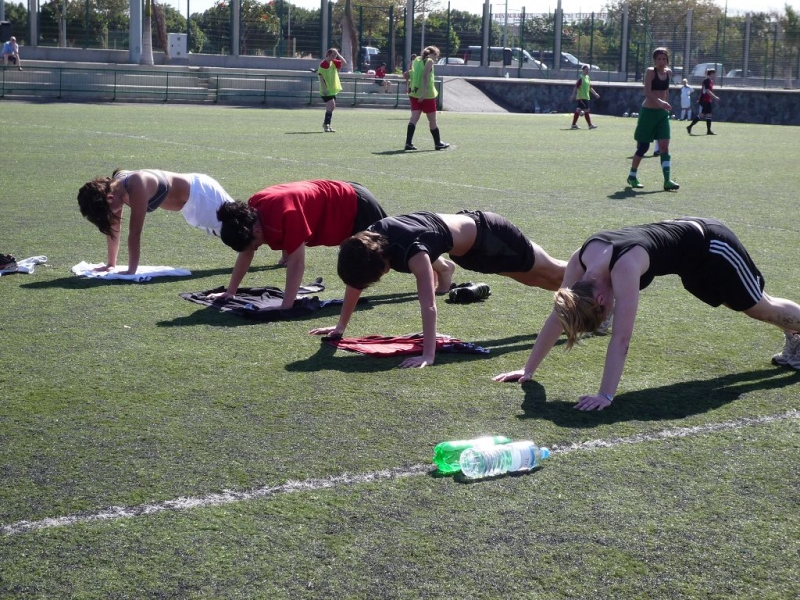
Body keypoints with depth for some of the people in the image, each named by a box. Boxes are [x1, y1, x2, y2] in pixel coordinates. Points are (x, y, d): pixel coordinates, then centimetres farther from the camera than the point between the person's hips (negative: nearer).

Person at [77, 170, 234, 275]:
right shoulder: (113, 186, -11)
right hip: (190, 205, 9)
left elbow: (135, 233, -37)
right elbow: (114, 226, -2)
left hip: (199, 194, -9)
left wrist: (131, 271, -33)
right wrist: (111, 264, 1)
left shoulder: (136, 187, -39)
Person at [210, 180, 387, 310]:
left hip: (356, 206, -8)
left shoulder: (287, 213, -42)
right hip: (342, 197, 8)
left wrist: (286, 306, -39)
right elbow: (246, 253, -3)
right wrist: (230, 292, -2)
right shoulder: (253, 209, -16)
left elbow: (296, 262, -39)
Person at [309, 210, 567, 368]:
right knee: (534, 278, 28)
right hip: (465, 227, 7)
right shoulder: (368, 240, -21)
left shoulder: (412, 251, -43)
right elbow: (355, 281, -6)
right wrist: (340, 327, -2)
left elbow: (428, 305, -48)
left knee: (553, 273, 14)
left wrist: (428, 355, -53)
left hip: (486, 236, -7)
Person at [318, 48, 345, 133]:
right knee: (331, 105, -17)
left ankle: (326, 124, 27)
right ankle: (326, 125, -13)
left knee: (332, 107, 13)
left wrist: (338, 55, -8)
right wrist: (324, 88, -22)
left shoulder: (334, 62, 7)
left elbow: (344, 63, -2)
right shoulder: (323, 64, -14)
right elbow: (320, 77, -16)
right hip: (326, 90, -8)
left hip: (333, 89, 8)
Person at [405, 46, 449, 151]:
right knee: (432, 120, 7)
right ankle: (438, 143, 18)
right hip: (427, 95, -5)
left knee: (414, 118, -2)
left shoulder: (416, 60, 13)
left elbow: (410, 75, 12)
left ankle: (408, 143, -14)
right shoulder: (429, 61, -6)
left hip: (415, 93, 6)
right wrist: (424, 92, -24)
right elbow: (425, 76, -19)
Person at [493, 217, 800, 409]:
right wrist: (528, 370, -13)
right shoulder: (581, 260, -22)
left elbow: (621, 338, -45)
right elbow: (557, 317, -14)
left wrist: (606, 395, -47)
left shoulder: (624, 267, -43)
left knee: (760, 307, 14)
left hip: (710, 245, -7)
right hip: (685, 236, 7)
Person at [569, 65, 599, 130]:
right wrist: (573, 95, -19)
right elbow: (576, 87, -15)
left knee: (578, 110, 9)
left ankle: (574, 125, 12)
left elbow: (590, 87, 24)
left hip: (586, 97, 9)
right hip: (582, 97, -9)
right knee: (586, 110, -8)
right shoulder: (580, 77, -11)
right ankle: (590, 125, -5)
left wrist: (595, 94, 24)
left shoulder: (587, 77, 15)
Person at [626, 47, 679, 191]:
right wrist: (660, 102, -35)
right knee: (643, 147, 3)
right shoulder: (650, 71, -11)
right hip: (648, 112, -5)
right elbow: (647, 92, -22)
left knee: (665, 146, -6)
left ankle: (667, 180, -12)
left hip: (663, 113, 5)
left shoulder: (668, 73, 7)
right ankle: (632, 176, 21)